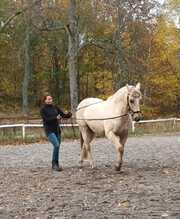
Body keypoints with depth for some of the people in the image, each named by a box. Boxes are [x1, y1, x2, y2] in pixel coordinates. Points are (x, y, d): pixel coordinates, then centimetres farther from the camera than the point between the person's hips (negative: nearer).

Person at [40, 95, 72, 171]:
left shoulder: (55, 107, 9)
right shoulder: (43, 109, -4)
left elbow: (63, 115, 7)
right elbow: (46, 119, -16)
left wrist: (68, 115, -15)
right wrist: (56, 118, -29)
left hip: (57, 130, 6)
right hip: (49, 131, -6)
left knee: (57, 147, 9)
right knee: (56, 145, -21)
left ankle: (55, 165, 23)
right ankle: (54, 164, -9)